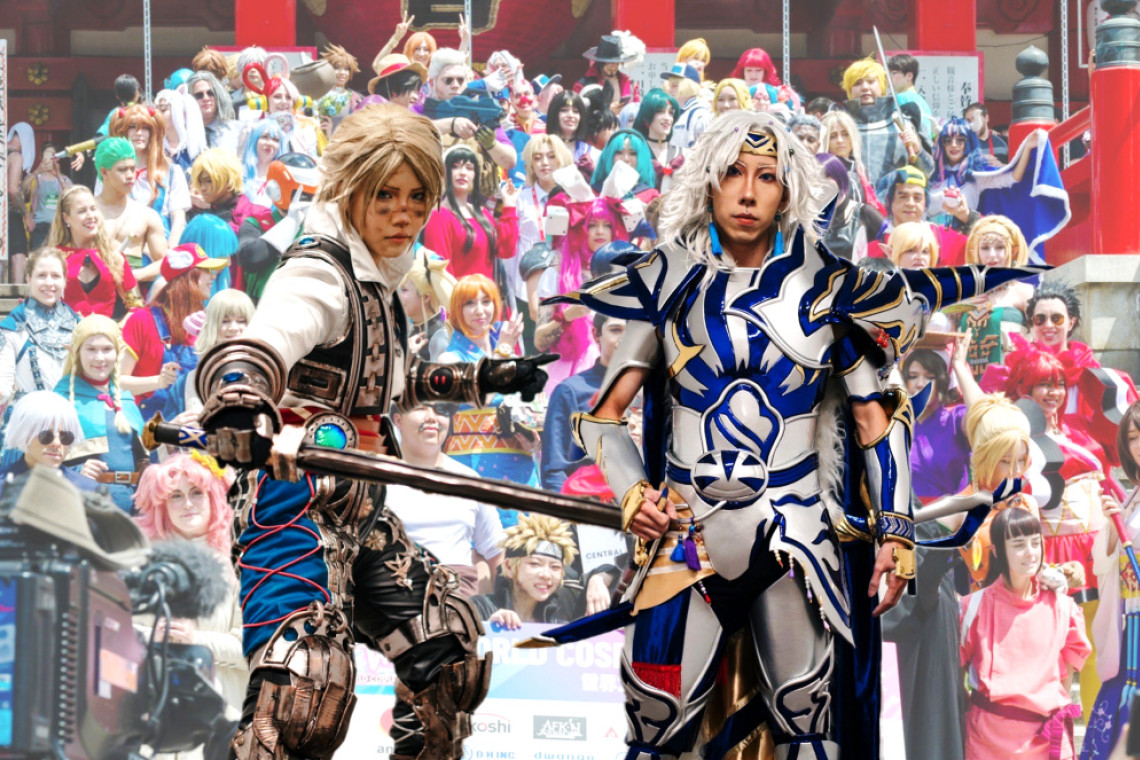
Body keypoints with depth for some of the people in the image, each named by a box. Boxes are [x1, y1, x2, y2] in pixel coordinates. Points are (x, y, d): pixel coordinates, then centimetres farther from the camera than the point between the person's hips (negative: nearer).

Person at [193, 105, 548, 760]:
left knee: (450, 647, 17)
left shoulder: (377, 281, 15)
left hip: (358, 508, 10)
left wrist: (484, 378, 31)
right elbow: (245, 357, -33)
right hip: (293, 495, -10)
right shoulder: (319, 272, -14)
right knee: (309, 676, -27)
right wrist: (239, 411, -55)